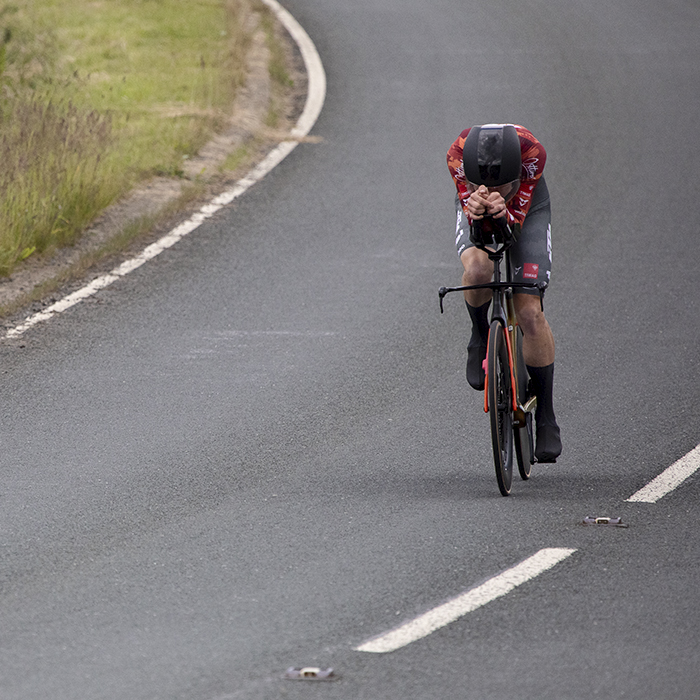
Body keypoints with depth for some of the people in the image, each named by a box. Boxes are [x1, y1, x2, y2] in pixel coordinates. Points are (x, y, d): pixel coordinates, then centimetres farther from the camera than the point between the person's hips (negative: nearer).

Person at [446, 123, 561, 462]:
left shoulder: (532, 151, -40)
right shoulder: (458, 154, -38)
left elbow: (516, 221, -33)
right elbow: (474, 224, -31)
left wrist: (504, 210, -56)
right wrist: (475, 207, -55)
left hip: (526, 209, 0)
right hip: (475, 214, 1)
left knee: (530, 313, -11)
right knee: (478, 269, -34)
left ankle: (545, 418, 1)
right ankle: (480, 338, 0)